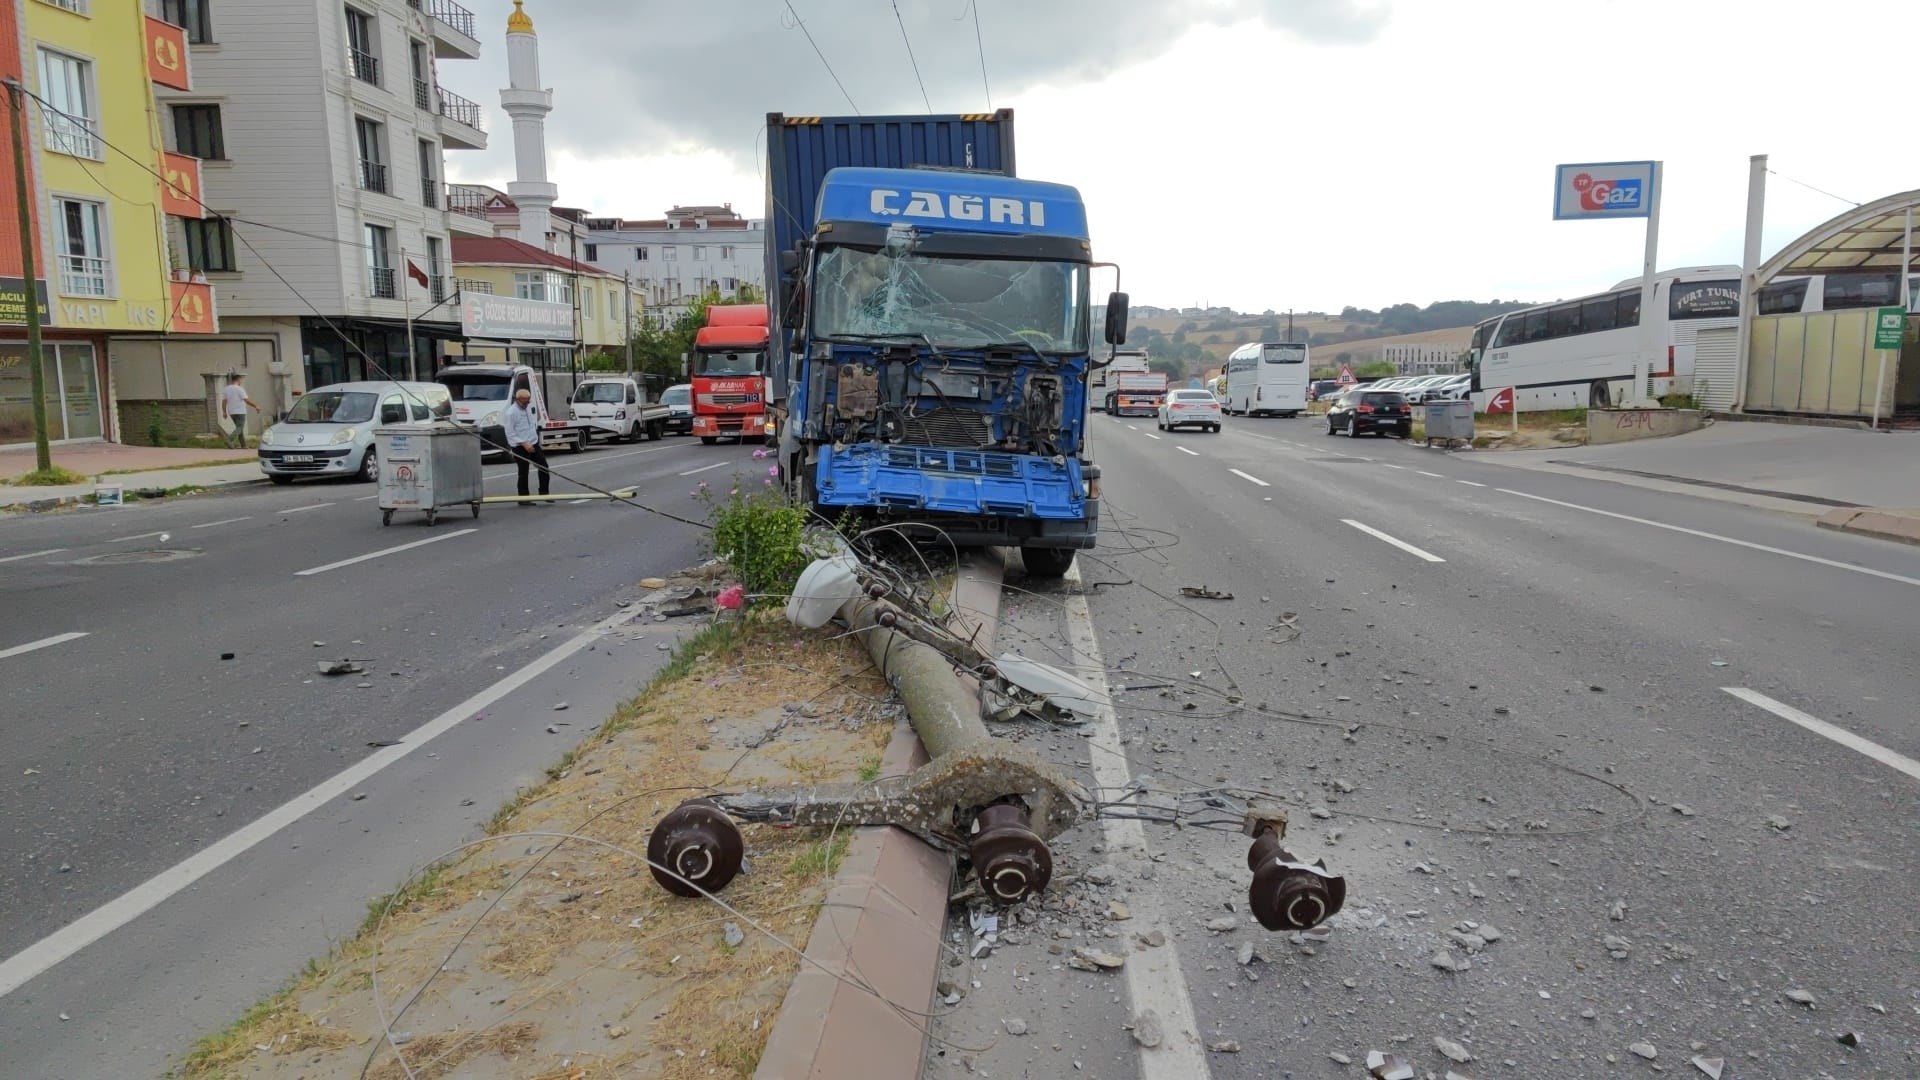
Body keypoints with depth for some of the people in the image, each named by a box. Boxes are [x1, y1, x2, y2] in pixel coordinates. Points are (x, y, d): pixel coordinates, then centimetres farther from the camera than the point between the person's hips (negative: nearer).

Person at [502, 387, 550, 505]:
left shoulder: (529, 407, 8)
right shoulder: (511, 412, -15)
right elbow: (510, 433, -16)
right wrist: (524, 443, -20)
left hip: (533, 444, 7)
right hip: (520, 447, -7)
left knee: (544, 466, 4)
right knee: (523, 472, -1)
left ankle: (544, 493, 14)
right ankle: (523, 498, 7)